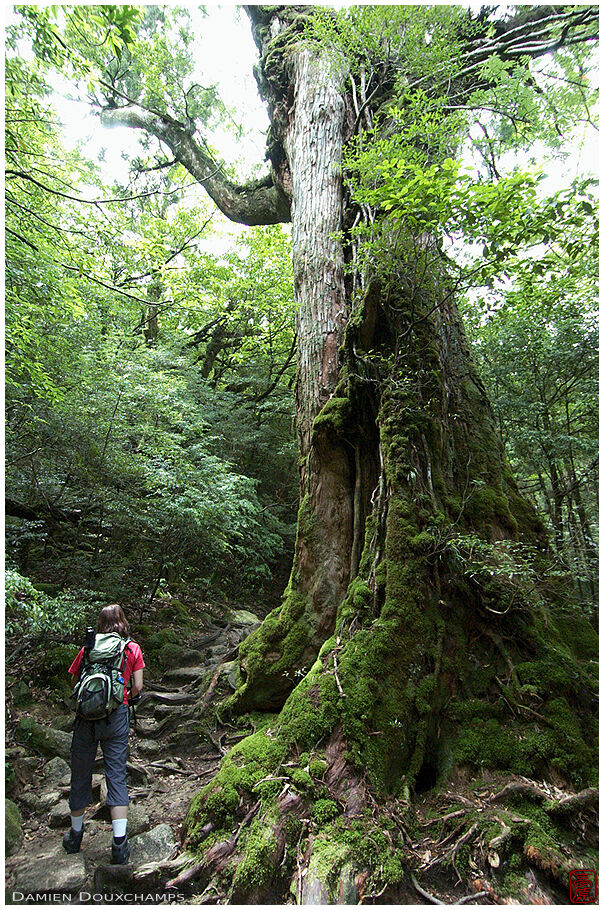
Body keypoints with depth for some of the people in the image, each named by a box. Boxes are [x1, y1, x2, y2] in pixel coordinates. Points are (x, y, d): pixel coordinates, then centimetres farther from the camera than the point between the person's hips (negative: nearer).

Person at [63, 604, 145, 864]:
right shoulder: (133, 648, 1)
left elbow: (74, 682, 10)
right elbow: (137, 687, 0)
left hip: (87, 715, 1)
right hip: (117, 716, -1)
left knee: (81, 775, 17)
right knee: (117, 776, 6)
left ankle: (75, 835, 34)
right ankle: (119, 843, 5)